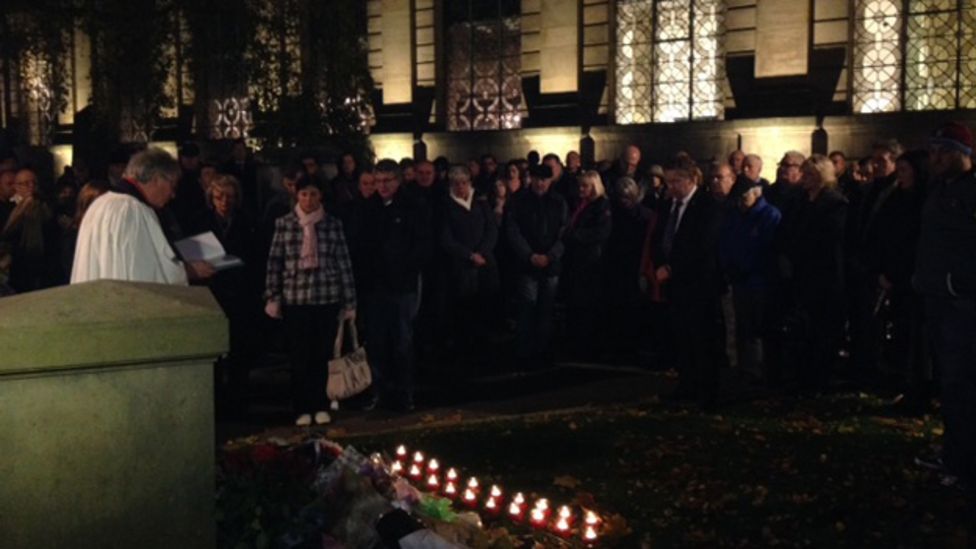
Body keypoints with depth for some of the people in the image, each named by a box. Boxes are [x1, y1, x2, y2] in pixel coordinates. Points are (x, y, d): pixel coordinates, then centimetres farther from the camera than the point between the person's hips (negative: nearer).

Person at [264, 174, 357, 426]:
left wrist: (349, 302, 1)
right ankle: (303, 409, 13)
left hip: (328, 299, 0)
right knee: (300, 356, 3)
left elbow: (344, 263, 2)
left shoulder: (333, 224, 2)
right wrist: (272, 297, 0)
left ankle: (321, 406, 19)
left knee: (322, 355, 6)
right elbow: (274, 263, 3)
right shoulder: (284, 224, 1)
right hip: (295, 299, 0)